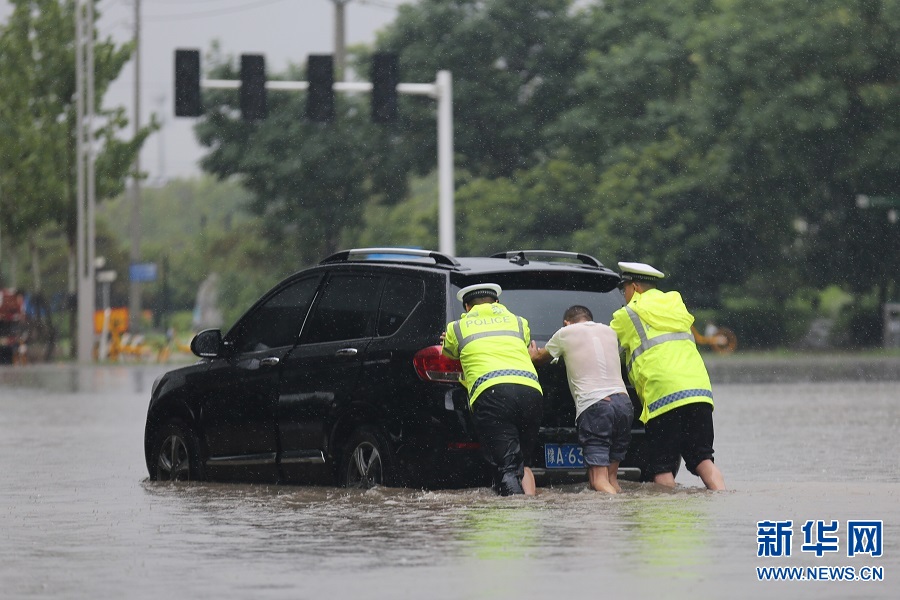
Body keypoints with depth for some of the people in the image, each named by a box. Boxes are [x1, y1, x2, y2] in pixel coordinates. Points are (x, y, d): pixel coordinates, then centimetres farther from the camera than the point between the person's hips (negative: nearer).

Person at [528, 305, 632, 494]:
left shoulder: (565, 333, 10)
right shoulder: (609, 332, 24)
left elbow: (541, 358, 28)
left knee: (599, 480, -13)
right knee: (611, 477, 12)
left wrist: (533, 355, 54)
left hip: (594, 405, -5)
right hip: (623, 401, 5)